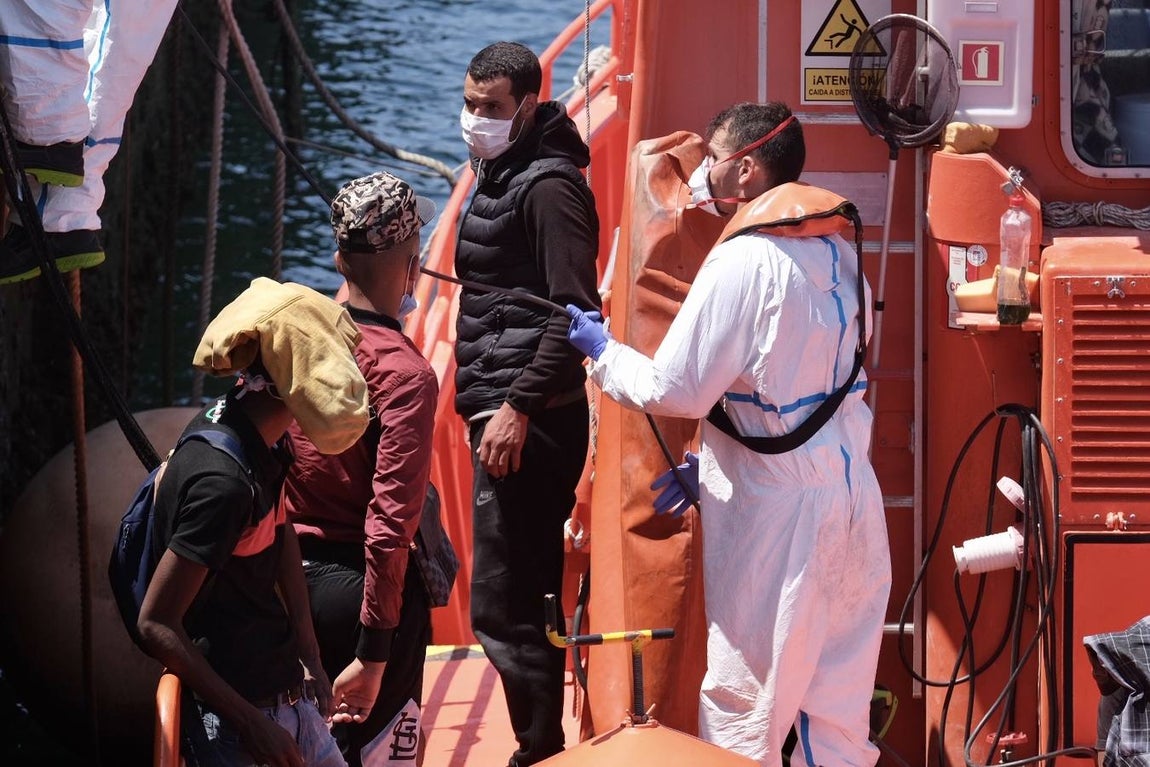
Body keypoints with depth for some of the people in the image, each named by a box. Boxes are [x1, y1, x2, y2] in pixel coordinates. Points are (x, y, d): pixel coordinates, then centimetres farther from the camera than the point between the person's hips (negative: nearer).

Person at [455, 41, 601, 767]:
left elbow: (573, 311, -20)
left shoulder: (549, 185, -13)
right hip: (507, 413, 10)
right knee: (529, 601, 12)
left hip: (529, 421, -10)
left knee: (501, 607, -11)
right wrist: (492, 403, 16)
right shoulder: (499, 176, 17)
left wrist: (518, 408, -23)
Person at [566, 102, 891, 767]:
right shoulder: (836, 250, 10)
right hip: (852, 492, 8)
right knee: (837, 699, 12)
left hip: (776, 512, -8)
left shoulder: (744, 262, -16)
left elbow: (676, 390, -15)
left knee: (743, 697, 0)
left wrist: (605, 352, 2)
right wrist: (714, 463, 20)